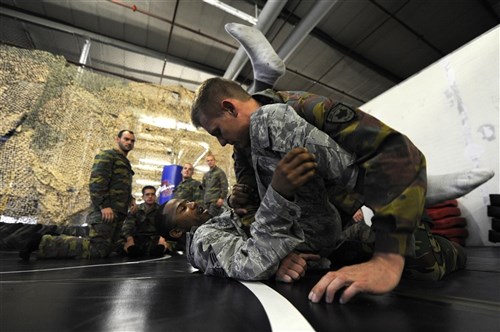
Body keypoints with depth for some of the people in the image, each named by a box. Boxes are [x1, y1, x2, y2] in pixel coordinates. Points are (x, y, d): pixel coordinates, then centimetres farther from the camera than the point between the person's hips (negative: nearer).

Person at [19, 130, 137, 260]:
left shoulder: (125, 163, 26)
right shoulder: (106, 156, -4)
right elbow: (96, 182, -17)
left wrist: (130, 199, 12)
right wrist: (104, 205, -25)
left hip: (117, 213, 10)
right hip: (105, 211, -10)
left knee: (107, 249, 12)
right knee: (97, 249, -13)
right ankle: (43, 242, -5)